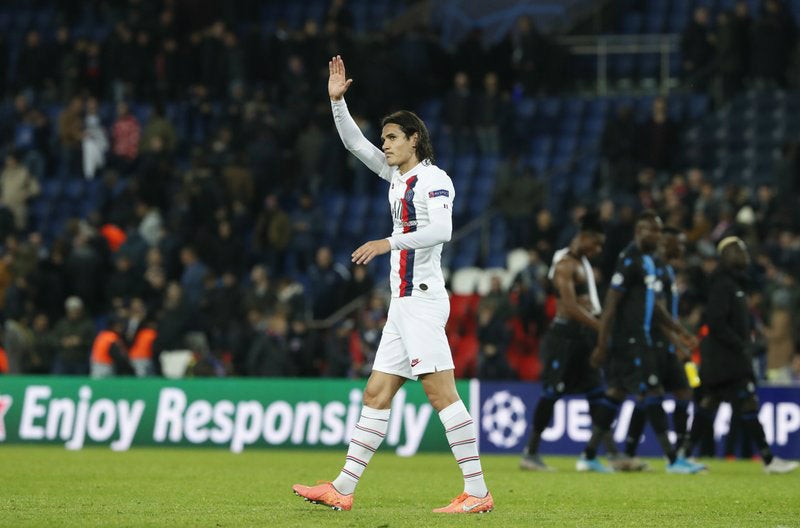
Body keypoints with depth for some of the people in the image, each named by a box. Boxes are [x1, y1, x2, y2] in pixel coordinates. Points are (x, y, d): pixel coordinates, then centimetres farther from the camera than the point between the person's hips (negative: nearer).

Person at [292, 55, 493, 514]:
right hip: (404, 301, 10)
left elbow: (441, 230, -22)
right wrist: (337, 100, 16)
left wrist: (388, 243, -22)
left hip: (423, 299, -10)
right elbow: (355, 143, 25)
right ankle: (342, 490, 12)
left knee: (441, 393, -14)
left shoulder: (432, 179, -8)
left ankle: (477, 492, -15)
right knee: (376, 394, 9)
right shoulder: (399, 175, 18)